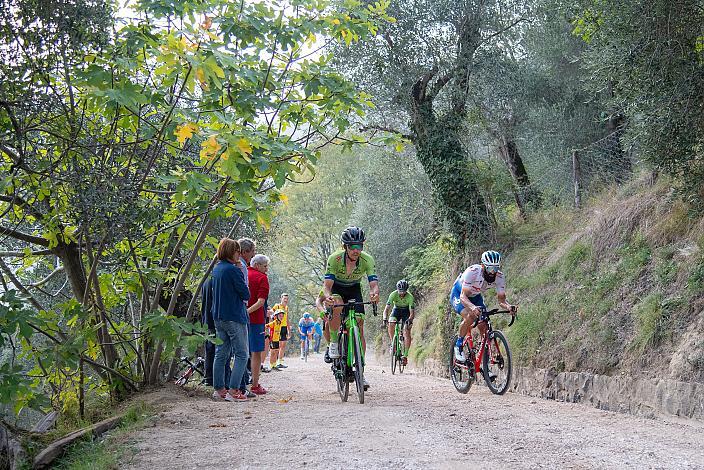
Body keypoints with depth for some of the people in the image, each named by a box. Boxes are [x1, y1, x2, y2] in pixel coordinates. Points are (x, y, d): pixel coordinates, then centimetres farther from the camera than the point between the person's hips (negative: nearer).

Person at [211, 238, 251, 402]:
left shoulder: (216, 269, 11)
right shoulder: (233, 270, -15)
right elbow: (246, 295, -13)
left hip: (218, 317, 8)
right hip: (235, 317, -8)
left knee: (221, 354, 12)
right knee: (242, 355, -3)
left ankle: (218, 389, 15)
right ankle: (233, 391, -8)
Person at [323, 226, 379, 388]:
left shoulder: (367, 260, -26)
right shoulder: (335, 258, -30)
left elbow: (373, 283, -33)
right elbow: (327, 284, -33)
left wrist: (374, 293, -57)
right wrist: (327, 296, -56)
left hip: (354, 290, 2)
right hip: (336, 288, -2)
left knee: (359, 329, -9)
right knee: (337, 306, -37)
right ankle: (333, 344, -18)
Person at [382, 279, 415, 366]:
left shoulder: (410, 297, -30)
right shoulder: (393, 294, -28)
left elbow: (412, 312, -30)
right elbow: (386, 309, -30)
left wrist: (410, 319, -51)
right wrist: (385, 319, -47)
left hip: (406, 311, -1)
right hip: (396, 310, 1)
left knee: (407, 333, -18)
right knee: (391, 324, -28)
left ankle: (405, 355, -13)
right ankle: (393, 344, -8)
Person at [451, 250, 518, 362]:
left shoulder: (499, 277, -23)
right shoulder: (472, 272, -38)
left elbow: (501, 299, -20)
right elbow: (463, 296, -42)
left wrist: (508, 307, -44)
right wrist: (473, 307, -63)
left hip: (475, 296, 5)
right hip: (459, 294, -5)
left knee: (484, 326, -12)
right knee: (470, 317, -32)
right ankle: (458, 345, -8)